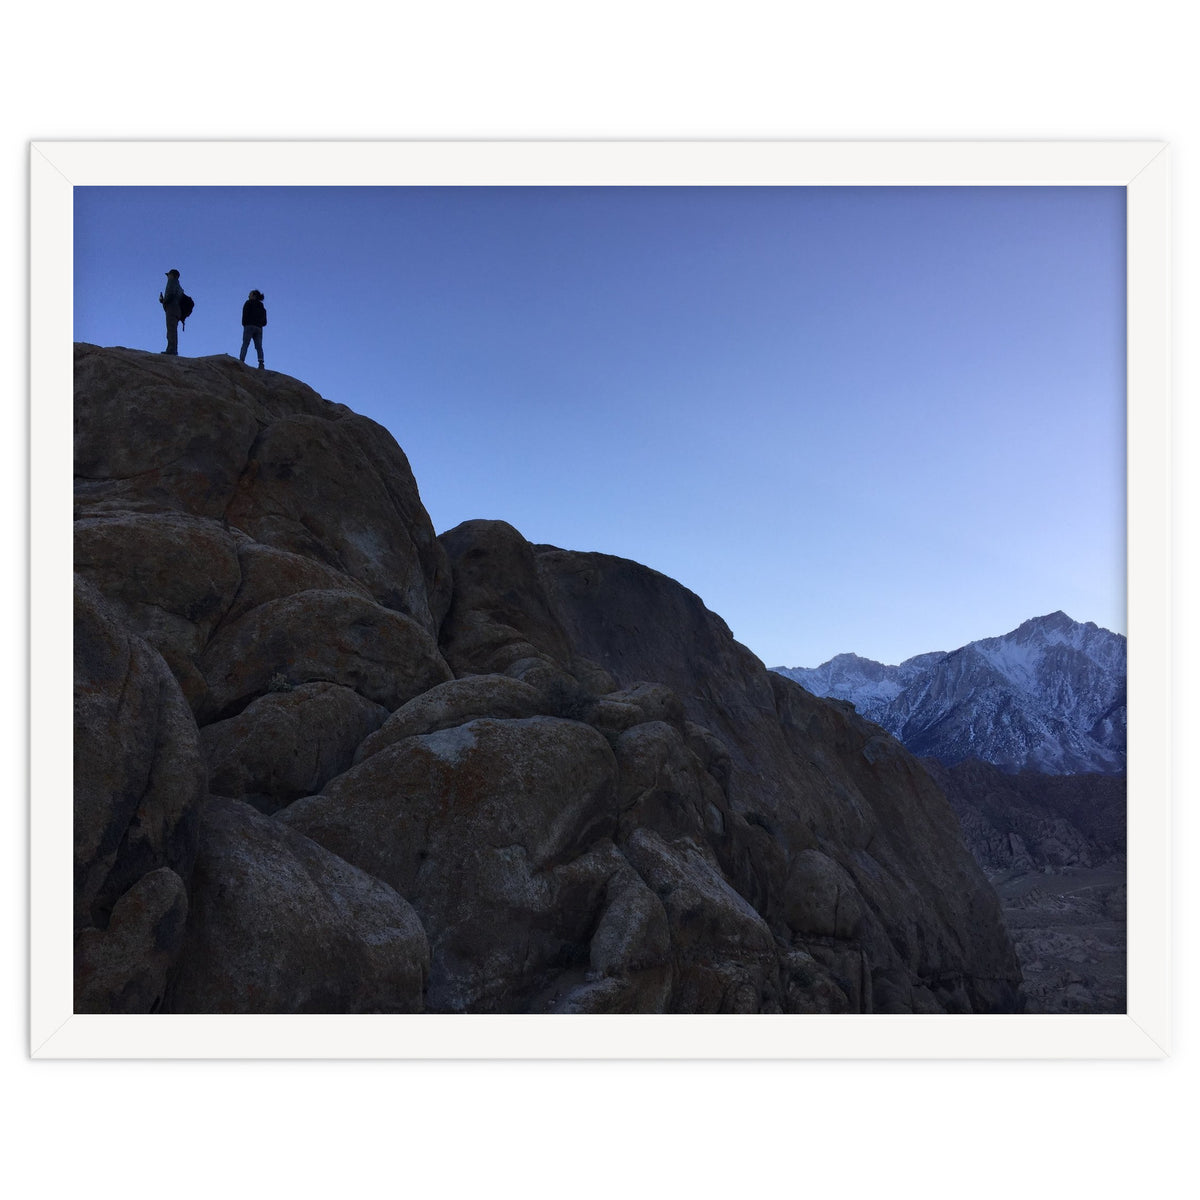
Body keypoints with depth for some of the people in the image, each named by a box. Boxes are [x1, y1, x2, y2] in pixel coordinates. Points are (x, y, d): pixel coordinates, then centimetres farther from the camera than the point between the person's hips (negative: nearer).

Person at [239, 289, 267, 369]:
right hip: (259, 328, 5)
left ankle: (241, 360, -25)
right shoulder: (262, 307, 23)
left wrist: (244, 324, 2)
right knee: (259, 346, -2)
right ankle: (261, 363, -17)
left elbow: (245, 314, -6)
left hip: (249, 326, -5)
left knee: (245, 344, -11)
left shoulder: (249, 303, 6)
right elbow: (264, 322, 17)